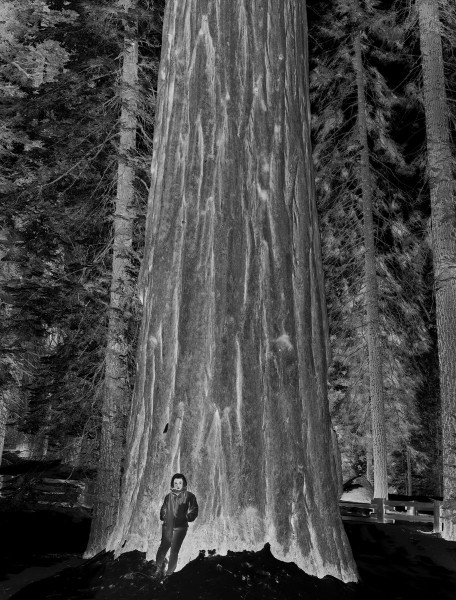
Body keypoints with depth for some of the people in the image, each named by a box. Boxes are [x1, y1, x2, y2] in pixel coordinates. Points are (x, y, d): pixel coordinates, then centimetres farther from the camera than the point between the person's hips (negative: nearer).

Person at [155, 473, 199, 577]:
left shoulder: (189, 496, 2)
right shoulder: (168, 496, 12)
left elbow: (194, 511, 2)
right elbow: (163, 509, 24)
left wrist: (186, 518, -8)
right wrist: (164, 517, 11)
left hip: (180, 527, -3)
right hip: (167, 526, 3)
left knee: (174, 550, -4)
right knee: (164, 547, 0)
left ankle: (169, 573, 4)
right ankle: (158, 568, 16)